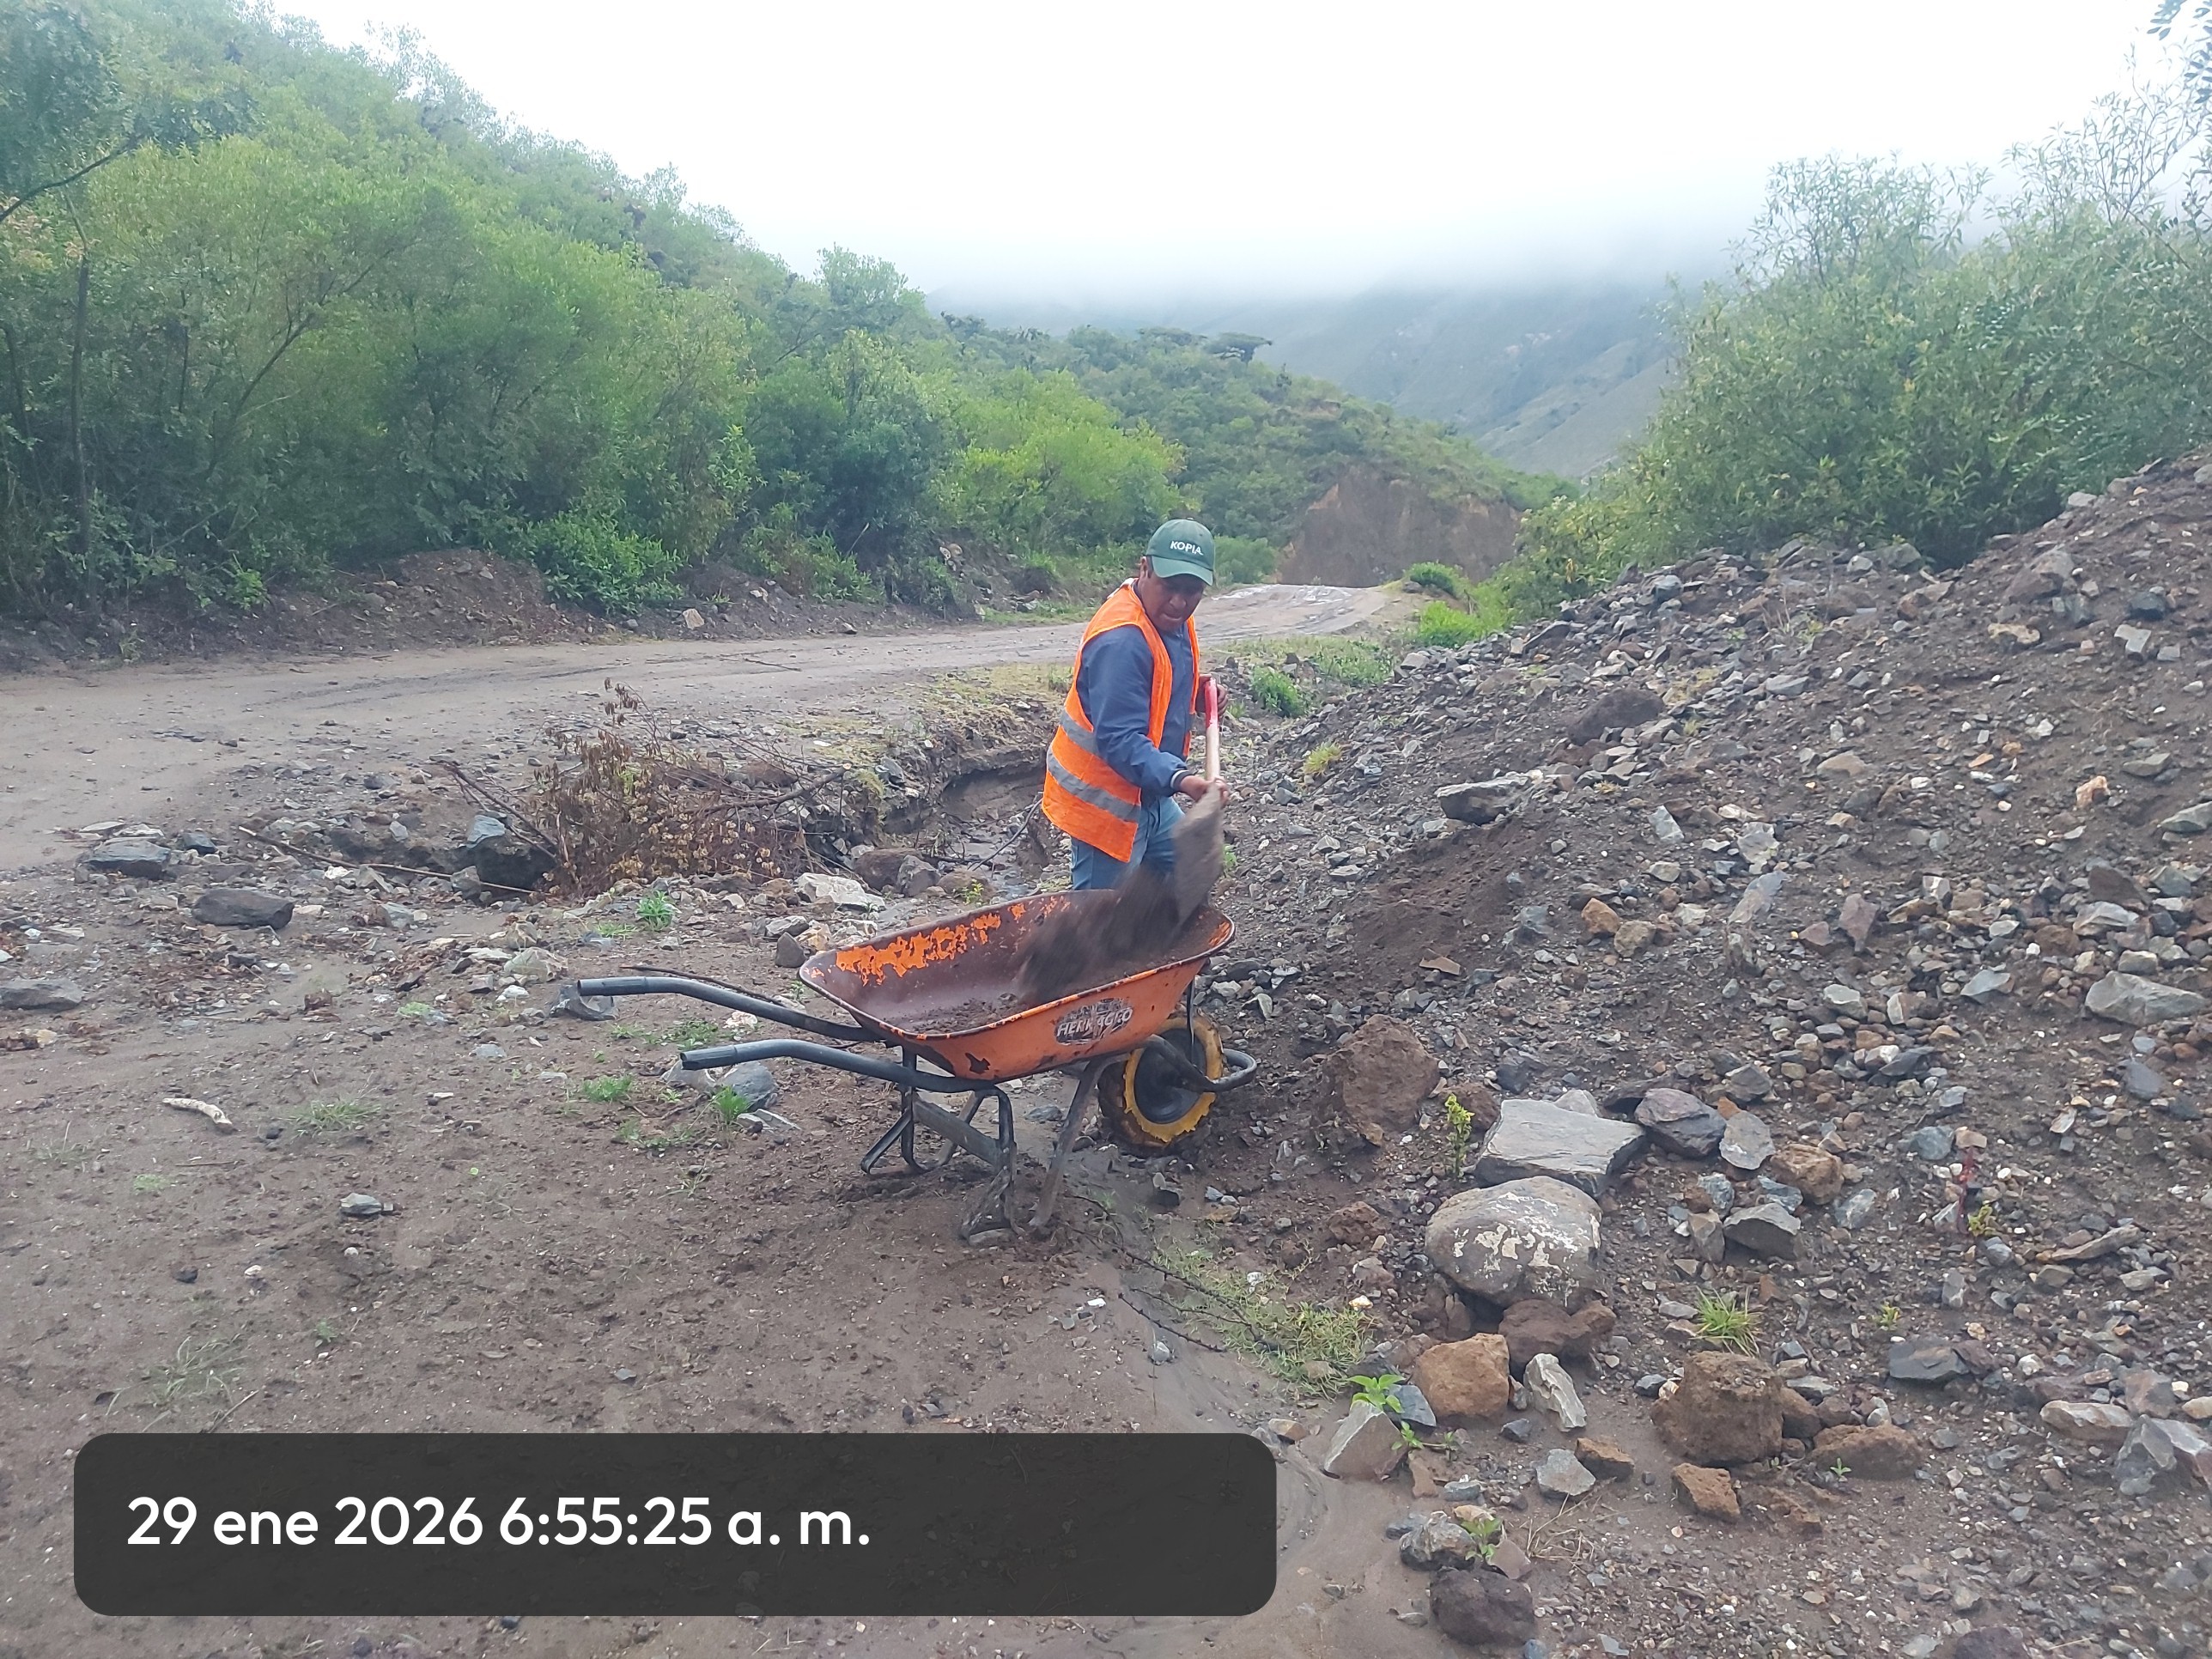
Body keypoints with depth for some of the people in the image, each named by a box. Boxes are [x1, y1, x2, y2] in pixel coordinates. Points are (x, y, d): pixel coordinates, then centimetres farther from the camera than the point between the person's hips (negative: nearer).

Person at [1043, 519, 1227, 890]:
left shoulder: (1171, 619, 3)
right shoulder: (1122, 640, -28)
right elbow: (1119, 739, -32)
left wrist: (1199, 695, 2)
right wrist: (1179, 779, -43)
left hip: (1147, 793, 10)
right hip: (1105, 801, -10)